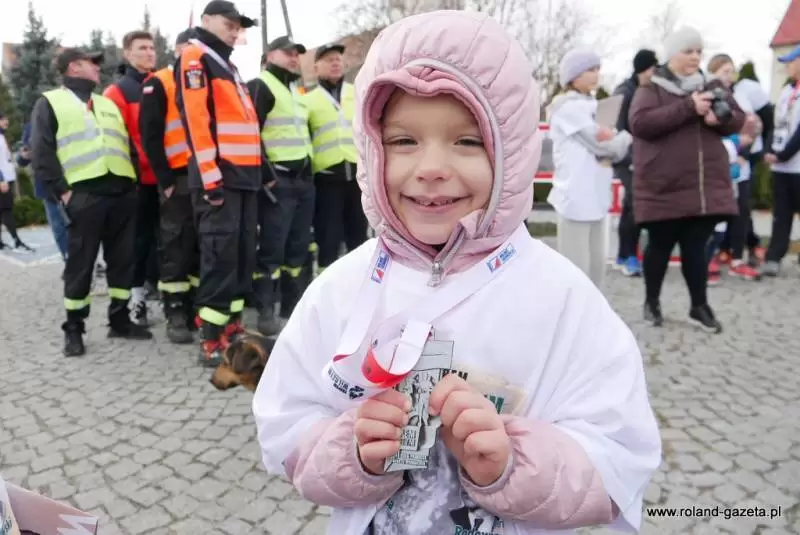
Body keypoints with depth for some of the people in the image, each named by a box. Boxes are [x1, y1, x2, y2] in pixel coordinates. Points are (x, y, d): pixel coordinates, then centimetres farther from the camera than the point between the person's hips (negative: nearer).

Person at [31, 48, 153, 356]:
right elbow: (42, 153, -1)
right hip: (84, 195, -5)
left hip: (123, 193, 5)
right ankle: (73, 329, 10)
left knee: (123, 260, 7)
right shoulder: (50, 102, 9)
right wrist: (62, 191, -11)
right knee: (80, 264, 0)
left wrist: (134, 180, 10)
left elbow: (129, 144, 23)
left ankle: (119, 320, 18)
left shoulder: (109, 104, 25)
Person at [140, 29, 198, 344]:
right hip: (178, 178, -6)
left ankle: (198, 307, 16)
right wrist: (165, 180, -14)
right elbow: (150, 135, -7)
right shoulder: (158, 84, 1)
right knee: (175, 248, -4)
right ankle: (176, 316, 2)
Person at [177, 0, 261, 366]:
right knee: (220, 253, -11)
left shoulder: (227, 64, 26)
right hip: (219, 175, -9)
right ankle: (212, 342, -6)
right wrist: (210, 177, -21)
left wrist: (257, 168, 19)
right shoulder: (195, 57, -3)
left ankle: (232, 326, 18)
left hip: (244, 172, 9)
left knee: (243, 251, 9)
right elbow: (195, 119, -14)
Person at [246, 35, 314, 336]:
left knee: (298, 248, 9)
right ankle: (266, 314, -3)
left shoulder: (298, 92, 24)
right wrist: (265, 175, -18)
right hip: (277, 180, -8)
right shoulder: (260, 87, -4)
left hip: (303, 178, 9)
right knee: (272, 249, -8)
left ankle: (292, 309, 17)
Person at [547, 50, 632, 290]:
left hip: (596, 195, 9)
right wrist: (625, 138, 5)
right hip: (576, 196, -8)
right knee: (575, 268, -5)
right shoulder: (567, 107, -9)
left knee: (596, 265, 11)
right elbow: (602, 144, -13)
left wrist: (615, 141, -7)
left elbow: (615, 151, 15)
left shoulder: (591, 106, 17)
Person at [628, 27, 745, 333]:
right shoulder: (652, 88, -2)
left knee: (696, 247, 8)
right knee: (661, 246, 7)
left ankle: (700, 306, 19)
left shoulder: (712, 86, 13)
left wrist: (721, 118, -11)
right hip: (664, 188, -4)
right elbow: (639, 123, -19)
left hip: (706, 186, 4)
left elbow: (738, 120, 13)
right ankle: (652, 302, 23)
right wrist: (688, 107, -23)